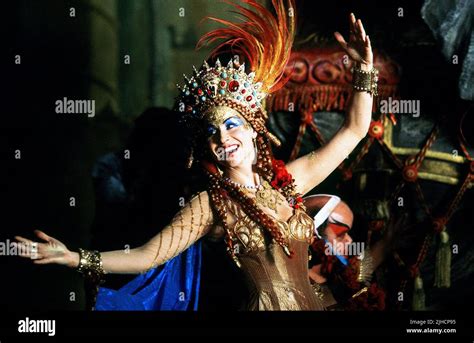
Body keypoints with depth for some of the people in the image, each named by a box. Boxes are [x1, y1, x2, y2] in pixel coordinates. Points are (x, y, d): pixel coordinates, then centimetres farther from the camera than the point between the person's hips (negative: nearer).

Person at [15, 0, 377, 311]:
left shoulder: (289, 178, 3)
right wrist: (76, 258, -28)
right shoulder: (210, 205, -8)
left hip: (311, 304, 4)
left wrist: (364, 68, 3)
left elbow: (353, 131, 10)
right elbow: (146, 256, -16)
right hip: (265, 306, -4)